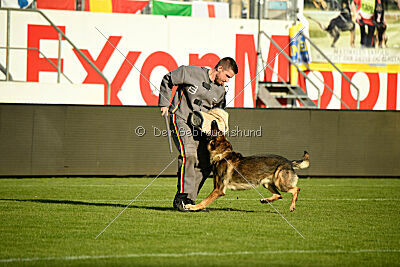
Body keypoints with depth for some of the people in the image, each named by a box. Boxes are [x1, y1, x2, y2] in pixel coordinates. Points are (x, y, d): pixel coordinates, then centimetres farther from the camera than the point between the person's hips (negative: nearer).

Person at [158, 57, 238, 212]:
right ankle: (182, 196, -25)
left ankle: (189, 200, 8)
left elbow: (218, 108, 24)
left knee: (205, 165, 0)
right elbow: (167, 80, 1)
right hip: (180, 119, -7)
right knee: (188, 154, -26)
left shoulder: (221, 91, 7)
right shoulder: (192, 72, -10)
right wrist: (164, 103, -2)